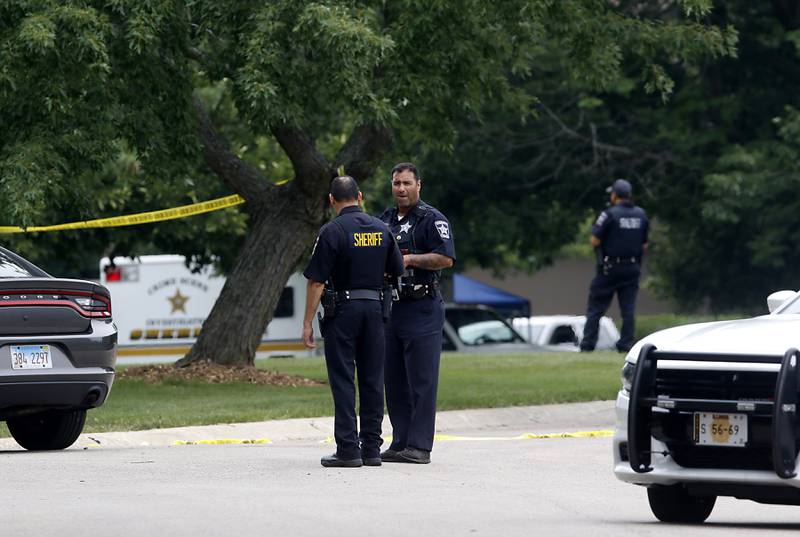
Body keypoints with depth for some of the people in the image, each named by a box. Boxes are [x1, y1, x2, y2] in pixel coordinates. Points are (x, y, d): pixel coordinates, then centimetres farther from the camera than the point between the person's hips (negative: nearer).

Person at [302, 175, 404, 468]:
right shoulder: (381, 229, 5)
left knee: (343, 381, -2)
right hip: (376, 307, 5)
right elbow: (397, 269, 15)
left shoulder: (332, 231, -11)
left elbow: (317, 281, -12)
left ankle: (348, 449, -6)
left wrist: (308, 323, -8)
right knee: (372, 380, 9)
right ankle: (371, 447, 10)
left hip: (343, 310, -5)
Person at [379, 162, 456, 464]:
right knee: (394, 381, 8)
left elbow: (446, 259, -15)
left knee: (421, 381, -8)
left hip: (422, 307, -7)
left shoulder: (432, 219, -5)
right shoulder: (385, 220, 18)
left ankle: (419, 446, -8)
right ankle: (400, 443, 13)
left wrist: (409, 259, -18)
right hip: (390, 306, 7)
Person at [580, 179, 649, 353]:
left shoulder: (610, 214, -12)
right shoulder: (641, 215, 5)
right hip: (632, 268, 4)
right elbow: (644, 245, 9)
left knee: (596, 307, 2)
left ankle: (588, 343, 0)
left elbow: (595, 241, -13)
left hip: (610, 267, -4)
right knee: (628, 309, 6)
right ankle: (626, 344, 2)